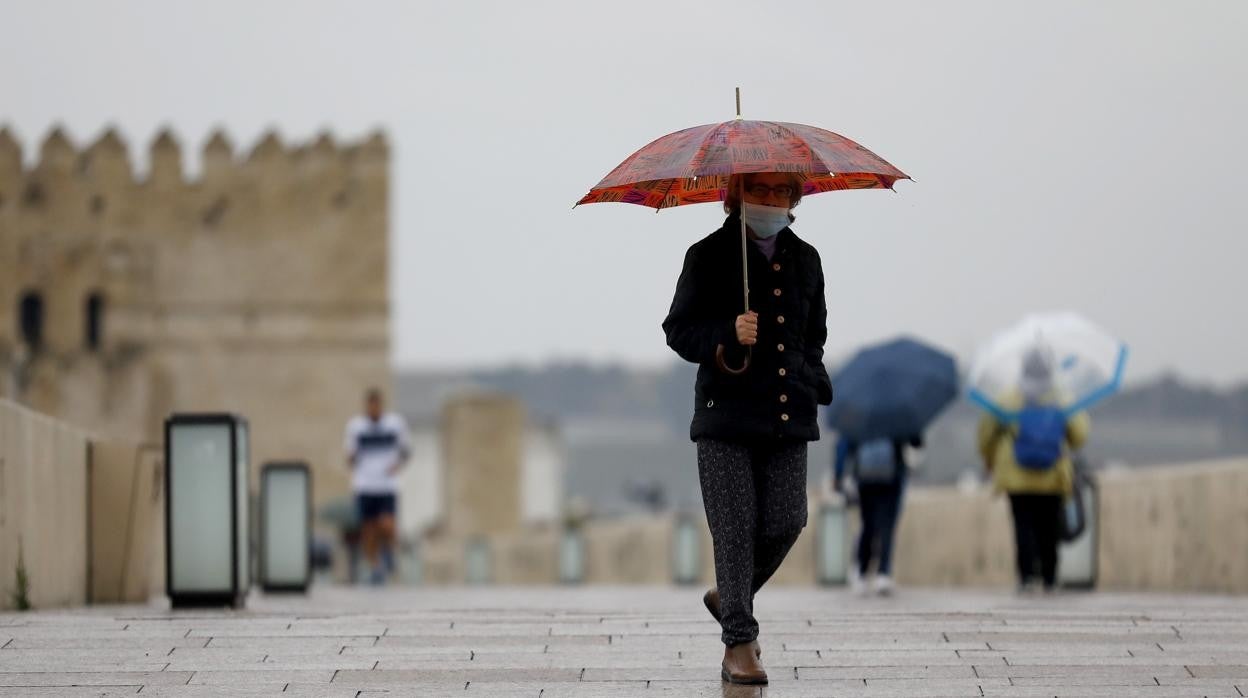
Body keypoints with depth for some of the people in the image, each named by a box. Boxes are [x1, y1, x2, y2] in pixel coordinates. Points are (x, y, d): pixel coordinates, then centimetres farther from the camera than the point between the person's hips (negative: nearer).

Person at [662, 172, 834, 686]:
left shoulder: (804, 259, 14)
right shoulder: (709, 256, 0)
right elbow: (679, 330, -2)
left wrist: (812, 383, 12)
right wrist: (727, 336, -20)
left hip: (788, 415, 4)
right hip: (727, 412, -4)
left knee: (786, 522, -3)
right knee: (735, 528, -6)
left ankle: (729, 596, 25)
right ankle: (738, 643, 0)